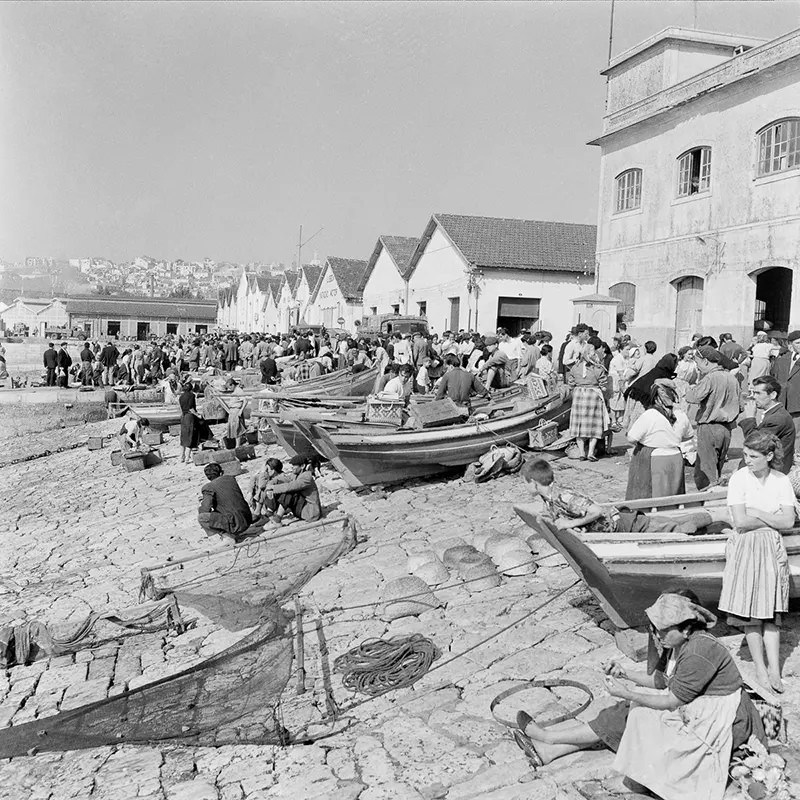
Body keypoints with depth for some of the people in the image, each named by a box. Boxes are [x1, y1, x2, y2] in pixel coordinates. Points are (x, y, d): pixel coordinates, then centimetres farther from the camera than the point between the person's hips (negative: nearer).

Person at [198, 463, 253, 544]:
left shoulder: (208, 487, -5)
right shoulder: (231, 478, 14)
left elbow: (205, 509, -15)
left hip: (236, 524, -8)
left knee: (201, 517, -11)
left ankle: (228, 536, -7)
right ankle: (233, 534, 14)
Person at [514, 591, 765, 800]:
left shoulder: (700, 652, -28)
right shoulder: (676, 644, 1)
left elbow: (672, 701, -23)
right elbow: (659, 681, 9)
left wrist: (627, 694, -20)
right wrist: (625, 674, -6)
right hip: (691, 710, 9)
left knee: (631, 715, -11)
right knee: (624, 713, -3)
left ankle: (547, 737, -1)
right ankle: (548, 751, -3)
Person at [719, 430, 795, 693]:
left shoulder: (782, 481, 2)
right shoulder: (739, 478, -7)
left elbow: (789, 521, -4)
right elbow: (740, 521, -14)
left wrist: (757, 513, -11)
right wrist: (773, 519, -6)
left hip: (772, 548, 2)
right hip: (745, 546, -2)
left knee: (771, 612, 2)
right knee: (751, 613, -1)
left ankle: (774, 670, 7)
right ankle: (761, 669, 9)